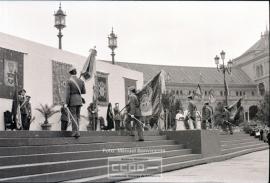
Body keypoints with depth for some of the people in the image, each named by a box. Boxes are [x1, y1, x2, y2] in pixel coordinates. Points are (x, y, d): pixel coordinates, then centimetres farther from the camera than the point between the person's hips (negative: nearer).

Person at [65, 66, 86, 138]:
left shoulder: (69, 81, -9)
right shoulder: (81, 81, 6)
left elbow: (68, 93, -13)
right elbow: (84, 92, 12)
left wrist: (67, 103, -9)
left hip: (72, 101, -5)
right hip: (79, 100, 5)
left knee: (73, 117, -3)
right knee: (77, 116, 11)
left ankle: (75, 132, -10)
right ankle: (76, 131, 10)